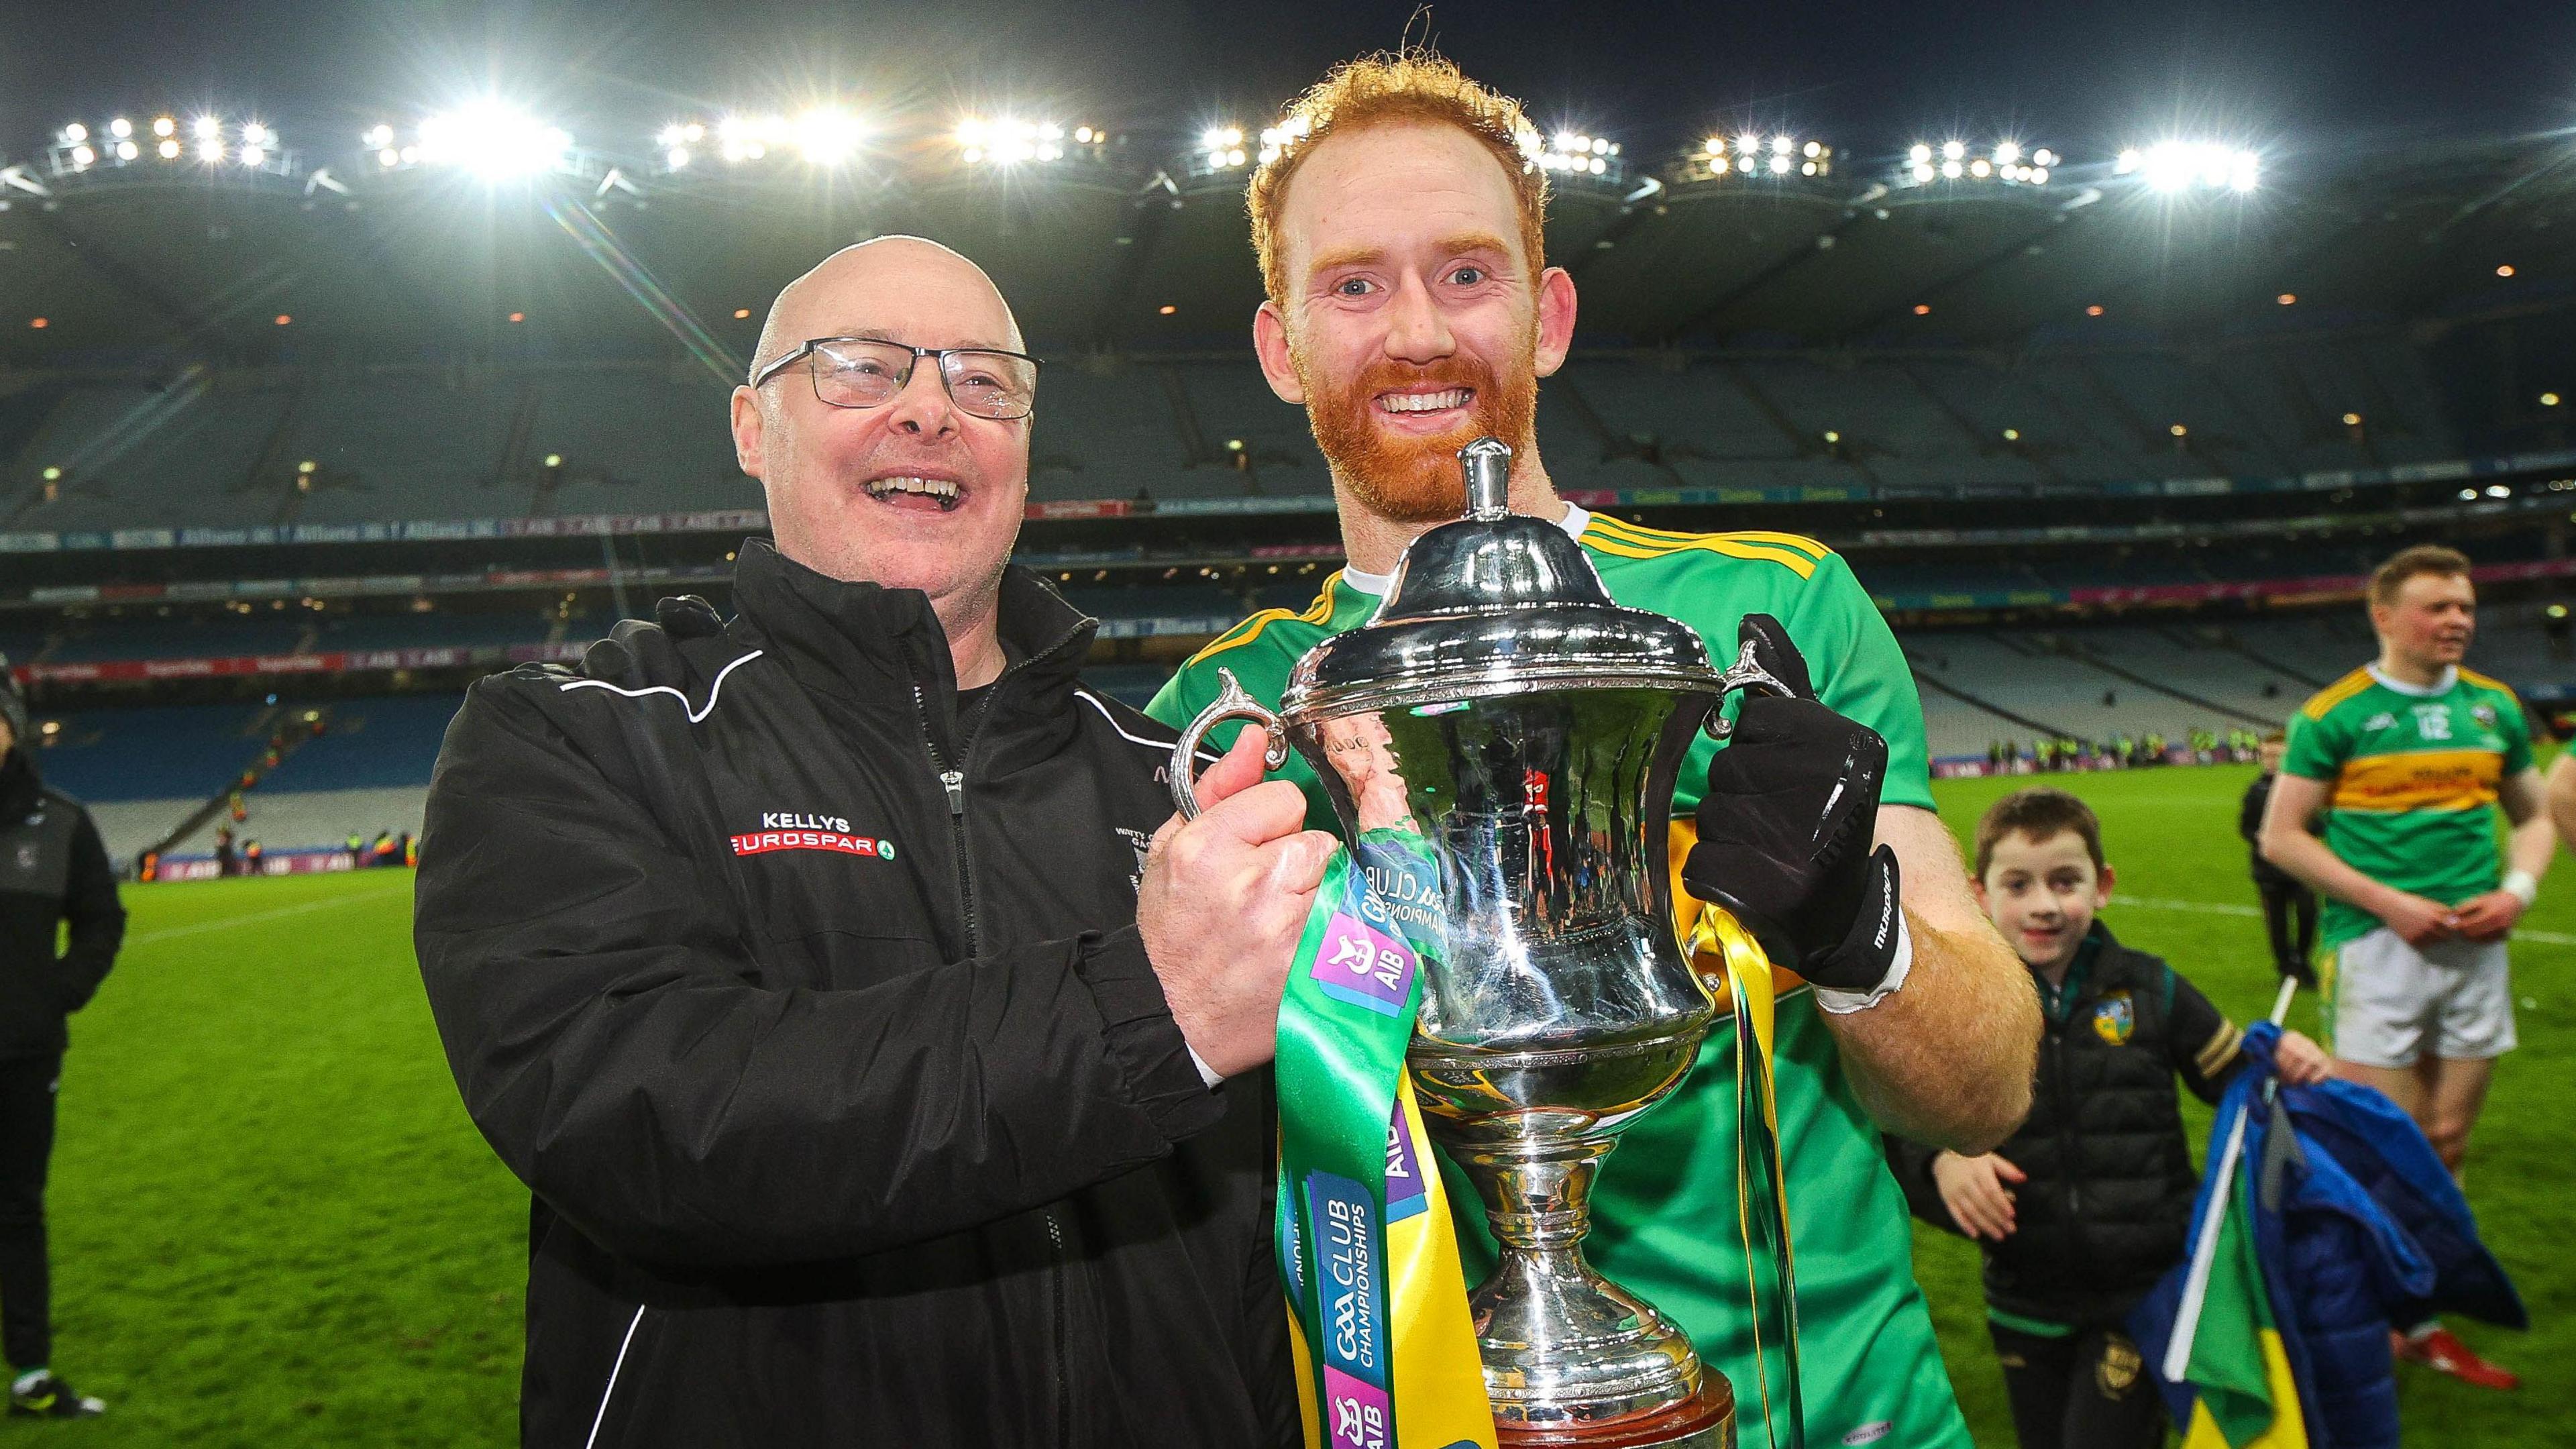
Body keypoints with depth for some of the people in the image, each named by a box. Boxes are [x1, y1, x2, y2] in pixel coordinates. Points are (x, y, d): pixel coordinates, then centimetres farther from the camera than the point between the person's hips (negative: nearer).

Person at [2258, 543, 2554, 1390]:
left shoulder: (2495, 708, 9)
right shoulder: (2336, 715, -6)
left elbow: (2534, 817, 19)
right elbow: (2281, 836, -7)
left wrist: (2517, 890, -1)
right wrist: (2387, 902, -14)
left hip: (2475, 948, 5)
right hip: (2376, 947, -5)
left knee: (2446, 1144, 12)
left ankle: (2421, 1320, 26)